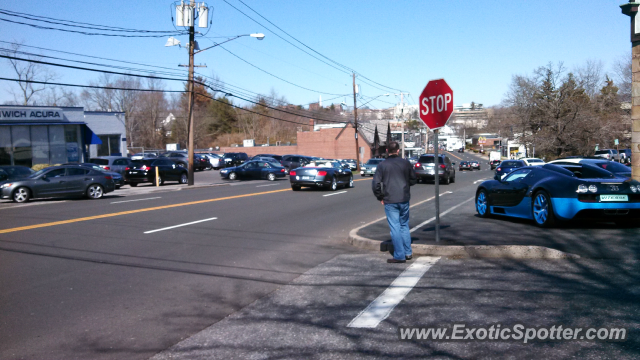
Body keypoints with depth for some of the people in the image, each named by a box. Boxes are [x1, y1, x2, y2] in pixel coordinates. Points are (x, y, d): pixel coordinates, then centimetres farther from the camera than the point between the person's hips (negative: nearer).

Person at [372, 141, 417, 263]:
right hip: (404, 200, 3)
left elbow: (375, 184, -9)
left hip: (390, 201, -3)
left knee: (395, 227, 0)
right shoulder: (406, 163, 2)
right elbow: (413, 180, 10)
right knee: (404, 225, 16)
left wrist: (380, 197, 3)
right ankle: (408, 253, 20)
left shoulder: (382, 165, -5)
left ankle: (399, 255, 1)